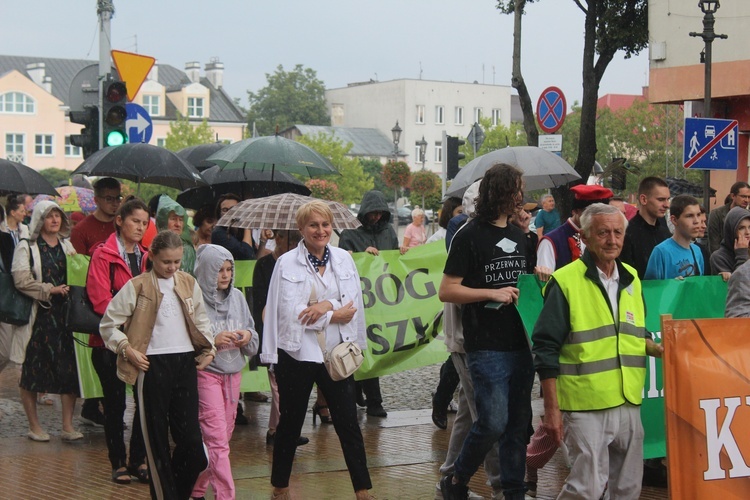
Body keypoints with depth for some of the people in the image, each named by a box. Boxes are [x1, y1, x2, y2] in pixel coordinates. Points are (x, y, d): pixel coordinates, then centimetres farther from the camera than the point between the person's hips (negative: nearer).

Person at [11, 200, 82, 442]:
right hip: (38, 315, -4)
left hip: (65, 313, 4)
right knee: (32, 371, 0)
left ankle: (68, 426, 5)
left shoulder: (67, 246, 15)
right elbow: (22, 280, -12)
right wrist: (50, 289, -18)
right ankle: (34, 425, 12)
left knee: (70, 369, -1)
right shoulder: (26, 247, -1)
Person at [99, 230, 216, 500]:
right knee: (157, 439, 3)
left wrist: (208, 348, 9)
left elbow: (201, 321, 21)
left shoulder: (189, 283, 10)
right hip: (153, 365, -3)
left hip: (186, 362, 4)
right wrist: (127, 350, -10)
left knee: (191, 438, 0)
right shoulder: (137, 287, -3)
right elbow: (108, 324, -1)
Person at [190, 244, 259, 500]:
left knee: (223, 437, 12)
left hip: (233, 373, 6)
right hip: (206, 373, -6)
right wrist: (213, 341, -22)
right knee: (217, 440, -9)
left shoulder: (237, 297, 5)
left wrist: (247, 336, -10)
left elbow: (254, 341, 11)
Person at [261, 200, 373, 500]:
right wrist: (336, 315, -10)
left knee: (348, 423, 3)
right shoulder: (287, 263, -6)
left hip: (337, 352, 2)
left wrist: (326, 305, -19)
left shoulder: (343, 259, 6)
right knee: (290, 423, 10)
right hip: (297, 353, -2)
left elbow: (353, 302, -1)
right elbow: (292, 311, -13)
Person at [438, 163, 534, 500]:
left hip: (520, 343, 7)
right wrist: (492, 294, -16)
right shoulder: (471, 236, -6)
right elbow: (446, 291, -9)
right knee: (493, 422, -11)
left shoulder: (519, 236, 15)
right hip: (486, 346, -7)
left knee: (518, 423, 9)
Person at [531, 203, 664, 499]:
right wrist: (551, 408, -12)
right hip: (586, 406, -6)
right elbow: (546, 351, -9)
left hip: (629, 404, 6)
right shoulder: (566, 282, -9)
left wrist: (658, 350, 1)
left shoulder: (631, 279, 11)